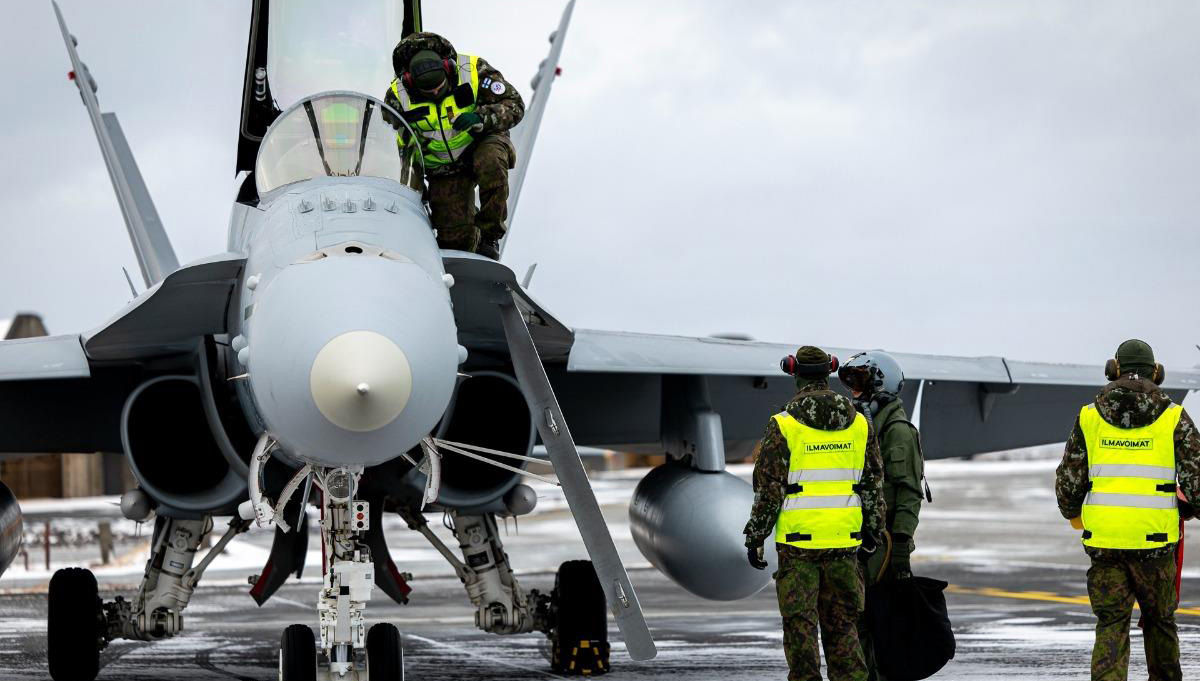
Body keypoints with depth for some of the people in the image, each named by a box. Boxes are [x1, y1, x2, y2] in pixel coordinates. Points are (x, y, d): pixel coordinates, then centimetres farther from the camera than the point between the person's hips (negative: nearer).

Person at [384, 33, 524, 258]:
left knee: (491, 161, -39)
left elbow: (514, 105, -14)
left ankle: (490, 234, -23)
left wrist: (483, 118, -31)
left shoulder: (473, 70, -18)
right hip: (444, 169, 1)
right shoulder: (398, 96, -13)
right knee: (455, 237, -10)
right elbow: (400, 149, -1)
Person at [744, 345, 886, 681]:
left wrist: (755, 537, 1)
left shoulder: (783, 426, -7)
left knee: (800, 622, 2)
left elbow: (768, 489, -7)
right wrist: (872, 530, 22)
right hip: (845, 540, 4)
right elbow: (873, 483, 11)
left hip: (798, 541, -4)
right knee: (842, 622, 12)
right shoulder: (859, 424, 6)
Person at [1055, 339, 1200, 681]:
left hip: (1103, 538, 1)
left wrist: (1072, 514, 25)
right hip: (1155, 538, -1)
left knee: (1110, 624, 6)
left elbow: (1068, 480, 5)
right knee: (1159, 620, 17)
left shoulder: (1090, 416, 4)